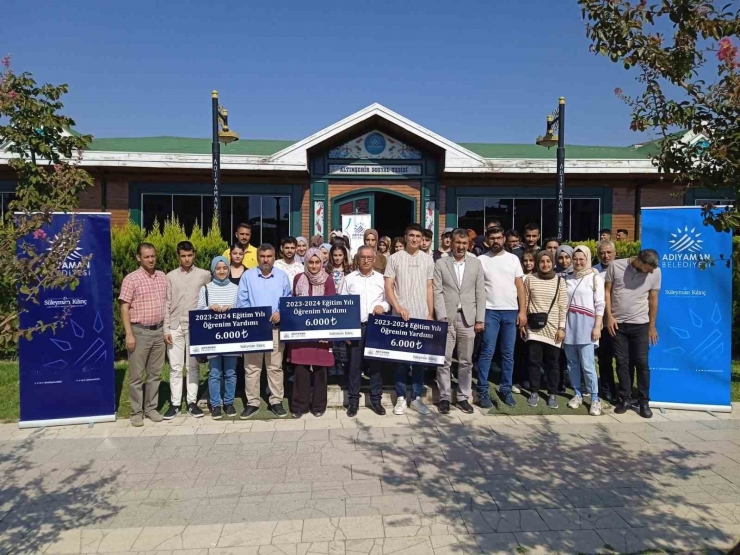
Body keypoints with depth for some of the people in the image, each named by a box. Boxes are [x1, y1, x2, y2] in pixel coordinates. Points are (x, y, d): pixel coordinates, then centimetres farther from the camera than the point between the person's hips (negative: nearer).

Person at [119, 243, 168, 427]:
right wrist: (129, 334, -14)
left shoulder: (162, 277, 8)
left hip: (158, 331, 4)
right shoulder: (131, 279, -7)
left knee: (154, 373, 11)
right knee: (136, 375, 4)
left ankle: (151, 408, 23)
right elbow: (124, 308, -9)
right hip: (139, 331, -4)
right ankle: (136, 412, 15)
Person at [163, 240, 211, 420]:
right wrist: (166, 329, -1)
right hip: (175, 327, 1)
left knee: (193, 366, 6)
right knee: (175, 366, 5)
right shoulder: (171, 276, 6)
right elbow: (166, 304, 4)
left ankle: (192, 402, 14)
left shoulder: (204, 275, 2)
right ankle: (175, 404, 13)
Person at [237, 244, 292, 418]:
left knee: (275, 367, 5)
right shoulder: (248, 275, 5)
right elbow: (242, 301, 1)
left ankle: (276, 401, 14)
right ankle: (252, 402, 13)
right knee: (251, 367, 3)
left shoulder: (282, 276, 9)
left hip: (275, 327, 1)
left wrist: (281, 312, -11)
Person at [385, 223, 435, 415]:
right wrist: (399, 308, -15)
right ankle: (401, 397, 12)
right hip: (400, 316, -2)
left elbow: (429, 288, 10)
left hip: (422, 317, 2)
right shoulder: (395, 258, 0)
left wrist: (430, 314, 5)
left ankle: (417, 397, 15)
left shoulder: (428, 260, 8)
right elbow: (388, 287, -4)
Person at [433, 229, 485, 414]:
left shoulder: (476, 263, 8)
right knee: (444, 361, 3)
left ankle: (463, 397, 20)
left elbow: (480, 292, 5)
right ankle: (444, 397, 14)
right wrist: (442, 317, -12)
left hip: (468, 319, 2)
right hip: (447, 318, -1)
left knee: (466, 362, 8)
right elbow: (438, 292, -3)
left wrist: (480, 319, 0)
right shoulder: (441, 263, 3)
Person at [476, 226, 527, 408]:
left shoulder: (513, 259, 7)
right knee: (487, 352, -3)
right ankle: (482, 391, 4)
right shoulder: (481, 260, 1)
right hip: (490, 311, -2)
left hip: (511, 311, 3)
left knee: (508, 353, 8)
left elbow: (519, 285, 7)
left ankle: (506, 389, 18)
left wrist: (522, 310, 0)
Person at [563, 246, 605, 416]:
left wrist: (597, 327, -9)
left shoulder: (595, 278, 2)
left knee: (587, 364, -8)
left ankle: (595, 399, 2)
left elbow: (599, 305, -2)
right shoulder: (568, 278, 13)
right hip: (569, 324, 4)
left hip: (585, 325, -4)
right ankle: (577, 394, 20)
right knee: (572, 363, 8)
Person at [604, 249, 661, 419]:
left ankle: (644, 401, 14)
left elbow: (653, 299, 3)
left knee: (642, 363, 2)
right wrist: (609, 316, -5)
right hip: (617, 323, 0)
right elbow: (607, 291, -1)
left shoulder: (655, 272, -6)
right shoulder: (615, 266, -9)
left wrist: (652, 326, 8)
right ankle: (625, 398, 17)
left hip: (640, 324, 0)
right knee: (622, 362, 6)